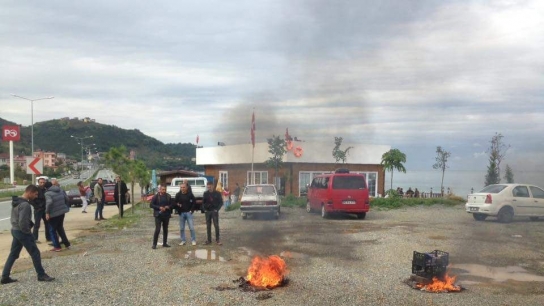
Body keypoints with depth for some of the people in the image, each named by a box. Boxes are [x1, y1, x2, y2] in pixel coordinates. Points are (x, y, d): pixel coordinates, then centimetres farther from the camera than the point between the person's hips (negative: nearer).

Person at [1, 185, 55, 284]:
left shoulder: (16, 202, 8)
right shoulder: (25, 205, -23)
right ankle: (41, 275, 9)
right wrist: (28, 232, -13)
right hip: (22, 232, -10)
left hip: (15, 230, 10)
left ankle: (5, 277, 18)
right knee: (35, 254, 0)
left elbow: (13, 218, 16)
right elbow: (22, 222, -28)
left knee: (13, 254, 15)